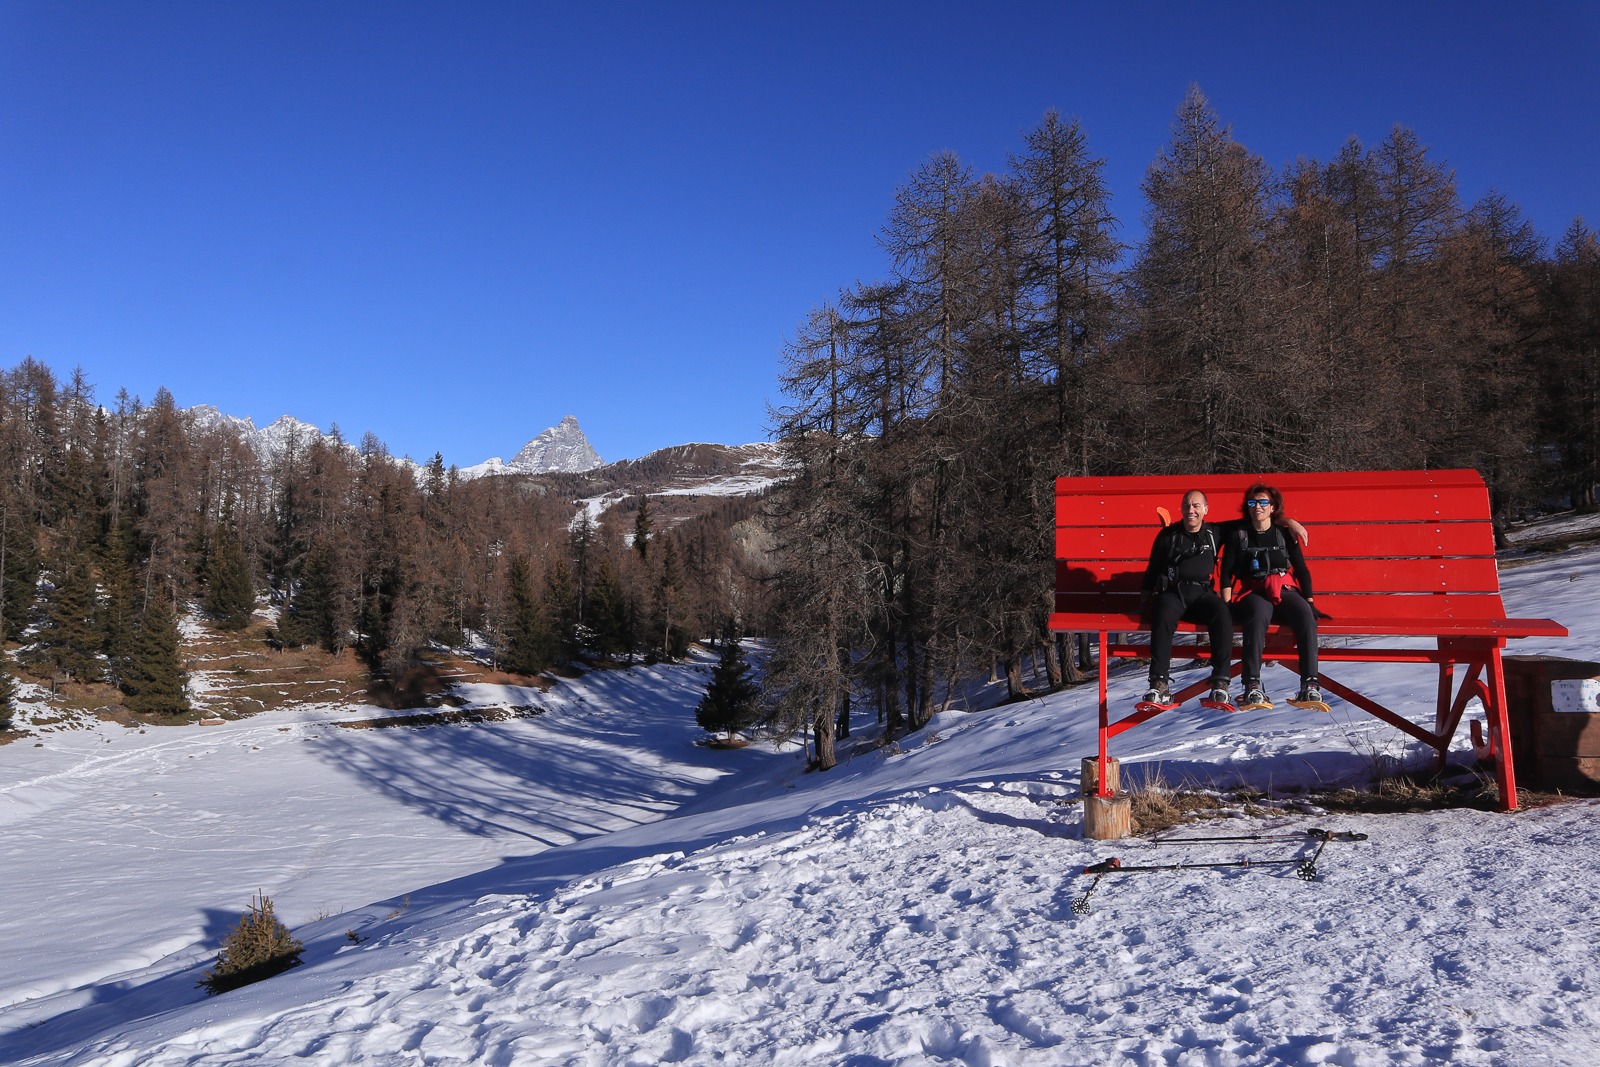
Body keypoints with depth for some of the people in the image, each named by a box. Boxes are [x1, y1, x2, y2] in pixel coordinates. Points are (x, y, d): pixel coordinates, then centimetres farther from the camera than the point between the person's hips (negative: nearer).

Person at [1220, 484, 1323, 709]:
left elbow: (1302, 570, 14)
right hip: (1254, 593, -2)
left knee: (1305, 615, -34)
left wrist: (1310, 601, 3)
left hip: (1286, 590, 2)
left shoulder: (1285, 535, 14)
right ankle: (1252, 687, -50)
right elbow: (1226, 574, 5)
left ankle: (1310, 686, -41)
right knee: (1258, 613, -40)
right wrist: (1227, 605, -8)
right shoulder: (1238, 536, 10)